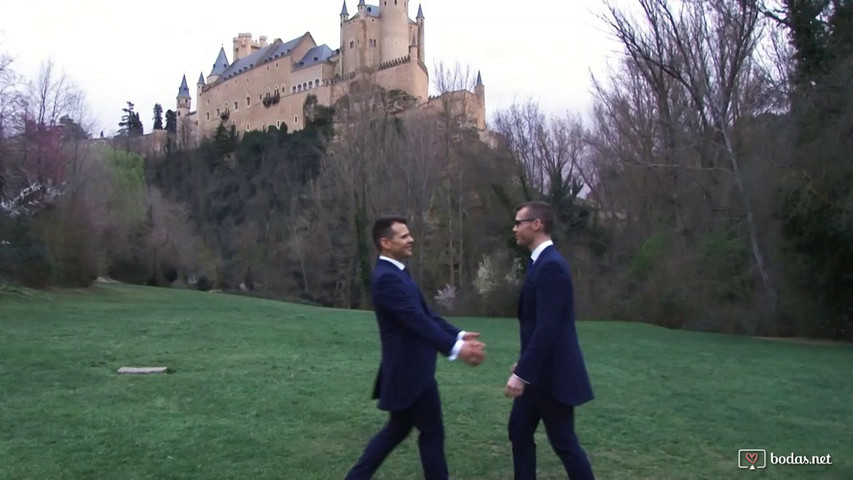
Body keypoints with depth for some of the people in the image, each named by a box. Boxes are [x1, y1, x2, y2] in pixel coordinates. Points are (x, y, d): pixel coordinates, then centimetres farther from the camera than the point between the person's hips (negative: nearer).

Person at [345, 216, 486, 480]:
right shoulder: (387, 278, -21)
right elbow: (418, 322, -28)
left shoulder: (397, 273, 12)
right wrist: (456, 348, -31)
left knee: (396, 430, 19)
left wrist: (459, 335, 2)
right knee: (432, 432, 4)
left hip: (407, 368, 10)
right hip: (410, 370, -10)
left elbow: (427, 315, 12)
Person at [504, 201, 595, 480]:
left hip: (552, 373, -10)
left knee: (563, 442, 2)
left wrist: (523, 373, -26)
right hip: (539, 370, 10)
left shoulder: (550, 265, -21)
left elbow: (548, 327, -26)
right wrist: (524, 363, 22)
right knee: (519, 431, 15)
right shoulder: (542, 262, 11)